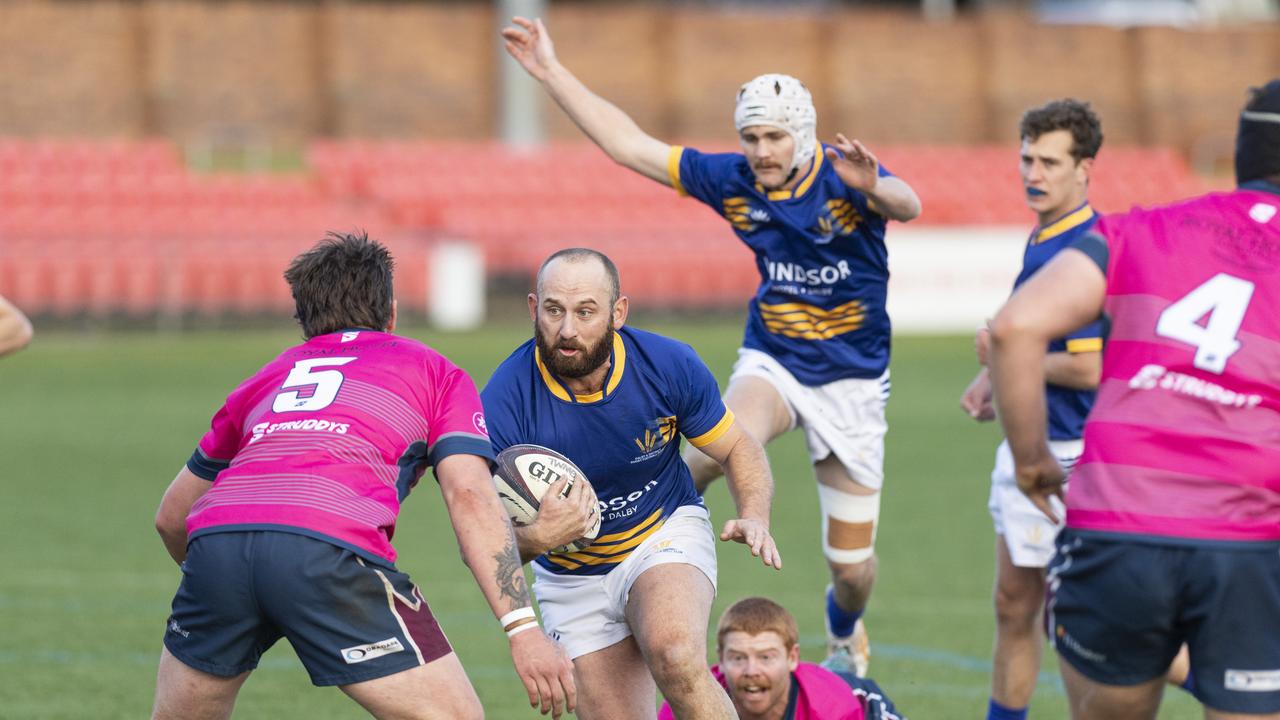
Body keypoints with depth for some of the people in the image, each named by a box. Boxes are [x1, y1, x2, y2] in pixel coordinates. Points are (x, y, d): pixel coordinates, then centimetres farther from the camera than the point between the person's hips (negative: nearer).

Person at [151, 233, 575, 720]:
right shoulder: (437, 373, 25)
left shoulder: (268, 379, 35)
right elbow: (469, 496, 6)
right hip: (331, 551, -4)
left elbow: (170, 516, 42)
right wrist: (524, 628, -1)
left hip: (214, 536, 4)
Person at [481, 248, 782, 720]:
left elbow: (739, 449, -2)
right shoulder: (502, 404, -25)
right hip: (573, 582, 1)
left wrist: (754, 518, -21)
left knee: (676, 658, -32)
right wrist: (536, 539, -43)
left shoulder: (670, 365, -20)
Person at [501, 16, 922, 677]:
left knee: (852, 566, 6)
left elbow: (907, 206, -39)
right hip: (771, 361, 1)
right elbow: (628, 145, -4)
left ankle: (844, 632, 41)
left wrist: (876, 187, -63)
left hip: (852, 379, -1)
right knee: (736, 436, -39)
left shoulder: (846, 176, -18)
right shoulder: (733, 181, -8)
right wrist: (552, 72, -9)